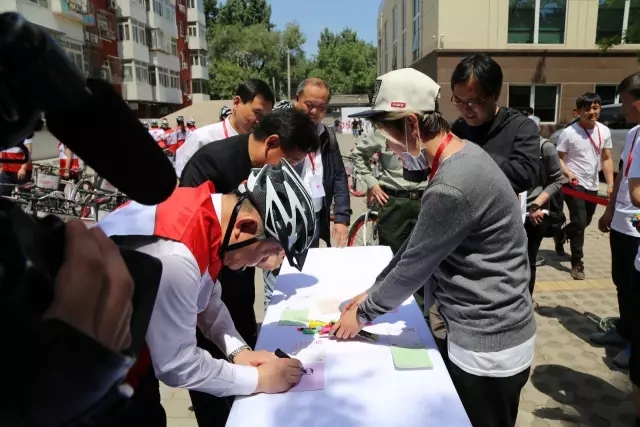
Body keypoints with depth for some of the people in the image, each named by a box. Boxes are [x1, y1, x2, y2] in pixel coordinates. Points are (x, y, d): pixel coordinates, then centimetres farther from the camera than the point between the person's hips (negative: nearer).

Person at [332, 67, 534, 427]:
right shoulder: (462, 155, 2)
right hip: (481, 333, 9)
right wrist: (373, 293, 9)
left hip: (489, 347, -9)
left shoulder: (451, 188, -30)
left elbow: (414, 266, -20)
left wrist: (363, 313, -3)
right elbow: (417, 246, 7)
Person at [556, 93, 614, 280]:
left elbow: (606, 159, 7)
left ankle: (560, 235, 49)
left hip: (593, 186, 6)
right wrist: (568, 173, -29)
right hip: (575, 185, -6)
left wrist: (610, 183, -1)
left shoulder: (605, 131, 3)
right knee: (579, 223, -10)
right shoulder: (569, 132, -13)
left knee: (584, 223, 20)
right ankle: (577, 264, 2)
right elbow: (558, 157, -10)